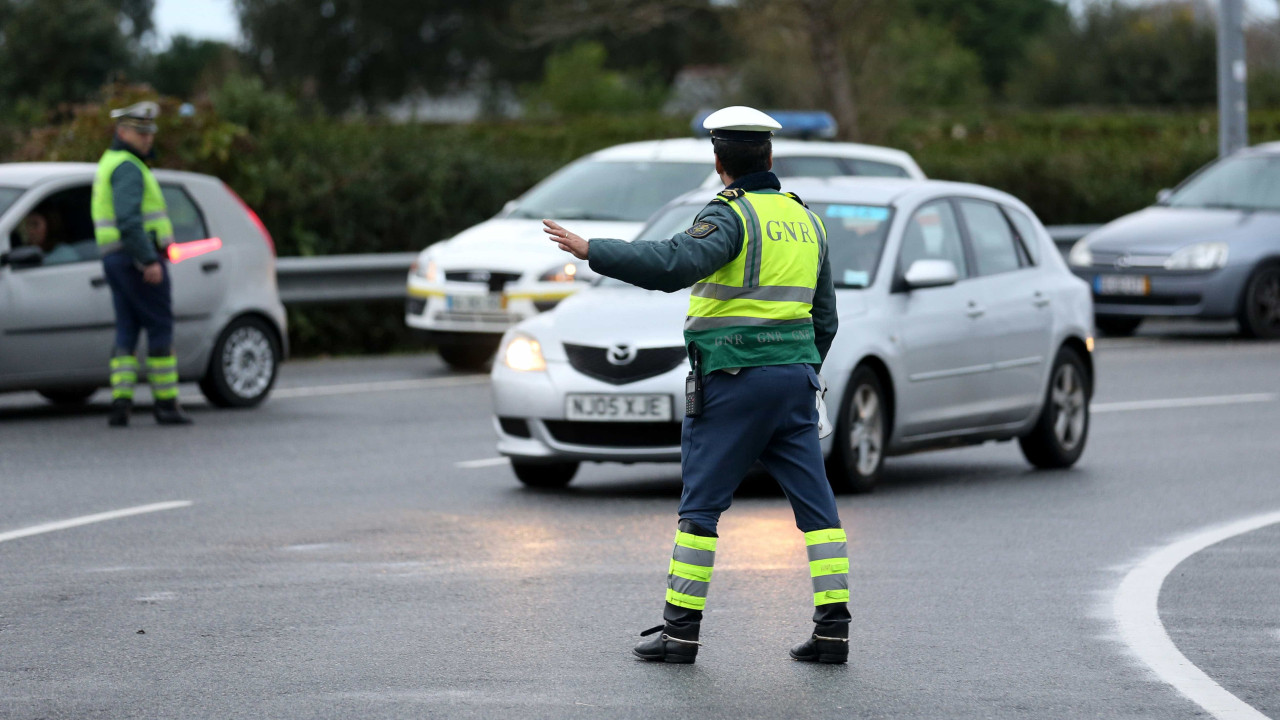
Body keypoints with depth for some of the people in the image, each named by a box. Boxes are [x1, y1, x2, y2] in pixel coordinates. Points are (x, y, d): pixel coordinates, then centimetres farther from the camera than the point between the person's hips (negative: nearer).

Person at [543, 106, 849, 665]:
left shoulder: (731, 215, -9)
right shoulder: (805, 219, 14)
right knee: (815, 500, 5)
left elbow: (674, 263, -28)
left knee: (701, 504, 0)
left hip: (734, 376, -6)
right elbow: (825, 316, 19)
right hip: (796, 372, 7)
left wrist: (592, 251, -25)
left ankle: (680, 629, 0)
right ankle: (833, 628, 1)